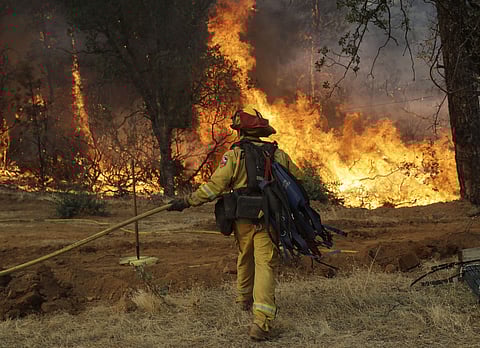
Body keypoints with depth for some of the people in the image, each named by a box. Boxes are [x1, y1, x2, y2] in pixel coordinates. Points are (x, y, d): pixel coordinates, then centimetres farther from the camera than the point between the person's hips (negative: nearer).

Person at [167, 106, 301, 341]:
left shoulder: (234, 156, -5)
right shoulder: (278, 155, 5)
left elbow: (215, 186, -12)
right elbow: (297, 179, 15)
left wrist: (187, 202, -7)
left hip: (243, 220, 0)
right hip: (268, 221, 0)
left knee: (244, 259, 23)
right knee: (265, 266, -4)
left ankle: (244, 300, 46)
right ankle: (261, 321, -17)